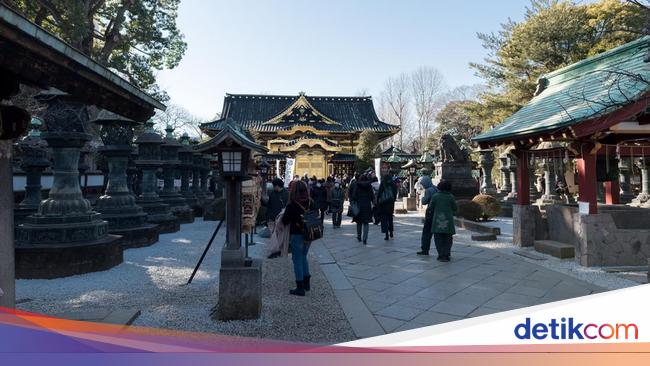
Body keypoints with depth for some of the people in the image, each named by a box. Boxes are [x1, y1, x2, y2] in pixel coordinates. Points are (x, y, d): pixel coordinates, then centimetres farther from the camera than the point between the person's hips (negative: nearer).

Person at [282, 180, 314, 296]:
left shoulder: (292, 205, -19)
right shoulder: (311, 203, -4)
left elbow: (284, 221, -12)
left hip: (296, 235, -6)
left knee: (297, 260, 5)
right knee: (303, 258, 22)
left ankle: (300, 287, 9)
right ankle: (306, 283, 29)